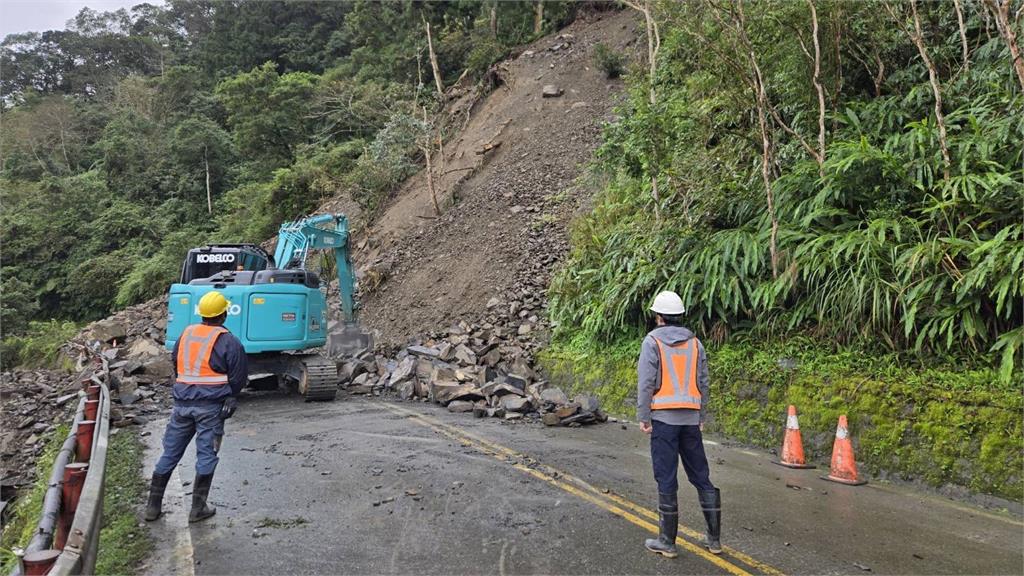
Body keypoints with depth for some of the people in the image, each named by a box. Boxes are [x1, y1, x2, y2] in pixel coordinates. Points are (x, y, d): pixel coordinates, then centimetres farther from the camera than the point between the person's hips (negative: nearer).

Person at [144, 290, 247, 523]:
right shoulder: (227, 341, -7)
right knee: (206, 456, 4)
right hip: (211, 405, -5)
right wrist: (230, 397, 14)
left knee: (170, 453, 14)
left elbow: (174, 363, 19)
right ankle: (198, 509, 9)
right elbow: (239, 376, -4)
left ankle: (153, 506, 21)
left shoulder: (186, 334, 9)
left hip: (182, 402, 5)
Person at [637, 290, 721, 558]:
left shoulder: (653, 341, -5)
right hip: (690, 418, 5)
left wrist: (643, 417, -6)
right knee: (700, 476, 13)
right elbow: (703, 383, 9)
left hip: (663, 417, -4)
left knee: (666, 479, 1)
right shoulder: (695, 342, 8)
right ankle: (714, 538, 20)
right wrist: (702, 417, 16)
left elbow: (645, 382, -11)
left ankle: (667, 541, 9)